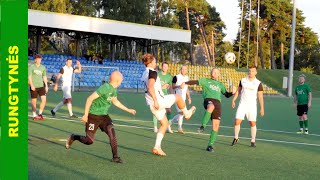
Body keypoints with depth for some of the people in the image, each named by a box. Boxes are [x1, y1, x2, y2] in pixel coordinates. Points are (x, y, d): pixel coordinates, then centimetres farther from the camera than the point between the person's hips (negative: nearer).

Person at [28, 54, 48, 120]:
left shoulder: (43, 67, 10)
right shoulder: (31, 67, -3)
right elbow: (29, 76, -8)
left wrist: (46, 86, 8)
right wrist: (32, 85, -18)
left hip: (41, 86, 3)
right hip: (34, 87, -3)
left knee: (44, 99, -9)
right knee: (34, 101, 3)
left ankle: (40, 113, 7)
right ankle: (34, 115, 15)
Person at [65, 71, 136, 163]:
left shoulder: (114, 89, 3)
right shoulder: (105, 88, -23)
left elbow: (115, 101, 23)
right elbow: (90, 99, -22)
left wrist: (128, 110, 23)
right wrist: (85, 115, -20)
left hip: (104, 115, 7)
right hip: (93, 115, -7)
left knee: (111, 131, -17)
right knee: (89, 140, -1)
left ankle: (115, 157, -12)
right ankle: (73, 137, 28)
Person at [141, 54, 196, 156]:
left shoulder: (144, 74, 15)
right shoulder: (152, 72, -14)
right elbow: (150, 87, -26)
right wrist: (156, 101, -26)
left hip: (151, 104, 9)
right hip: (159, 101, -9)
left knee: (164, 124, 17)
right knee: (178, 97, 12)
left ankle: (157, 147, 12)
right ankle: (186, 114, 33)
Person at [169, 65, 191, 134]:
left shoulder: (187, 78, 14)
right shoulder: (176, 77, -7)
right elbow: (173, 86, -4)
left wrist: (189, 98, 16)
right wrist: (179, 86, -21)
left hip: (183, 98, 7)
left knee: (180, 114, 7)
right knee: (181, 112, -14)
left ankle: (169, 124, 22)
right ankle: (180, 128, -4)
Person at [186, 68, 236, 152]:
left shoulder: (220, 84, 30)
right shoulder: (206, 81, 20)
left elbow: (226, 95, 31)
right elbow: (195, 82, 8)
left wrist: (232, 92, 10)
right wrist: (185, 83, -6)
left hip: (217, 103, 4)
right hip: (208, 100, -4)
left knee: (216, 125, -6)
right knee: (211, 107, -43)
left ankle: (210, 145, 3)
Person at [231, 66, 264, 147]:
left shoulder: (258, 83, -2)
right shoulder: (242, 80, 5)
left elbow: (260, 97, -2)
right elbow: (238, 91, 14)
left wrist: (262, 108, -6)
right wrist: (233, 100, 5)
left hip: (252, 106, -1)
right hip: (242, 104, 1)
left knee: (253, 123, -4)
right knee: (237, 121, -5)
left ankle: (253, 141, 10)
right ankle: (236, 138, 14)